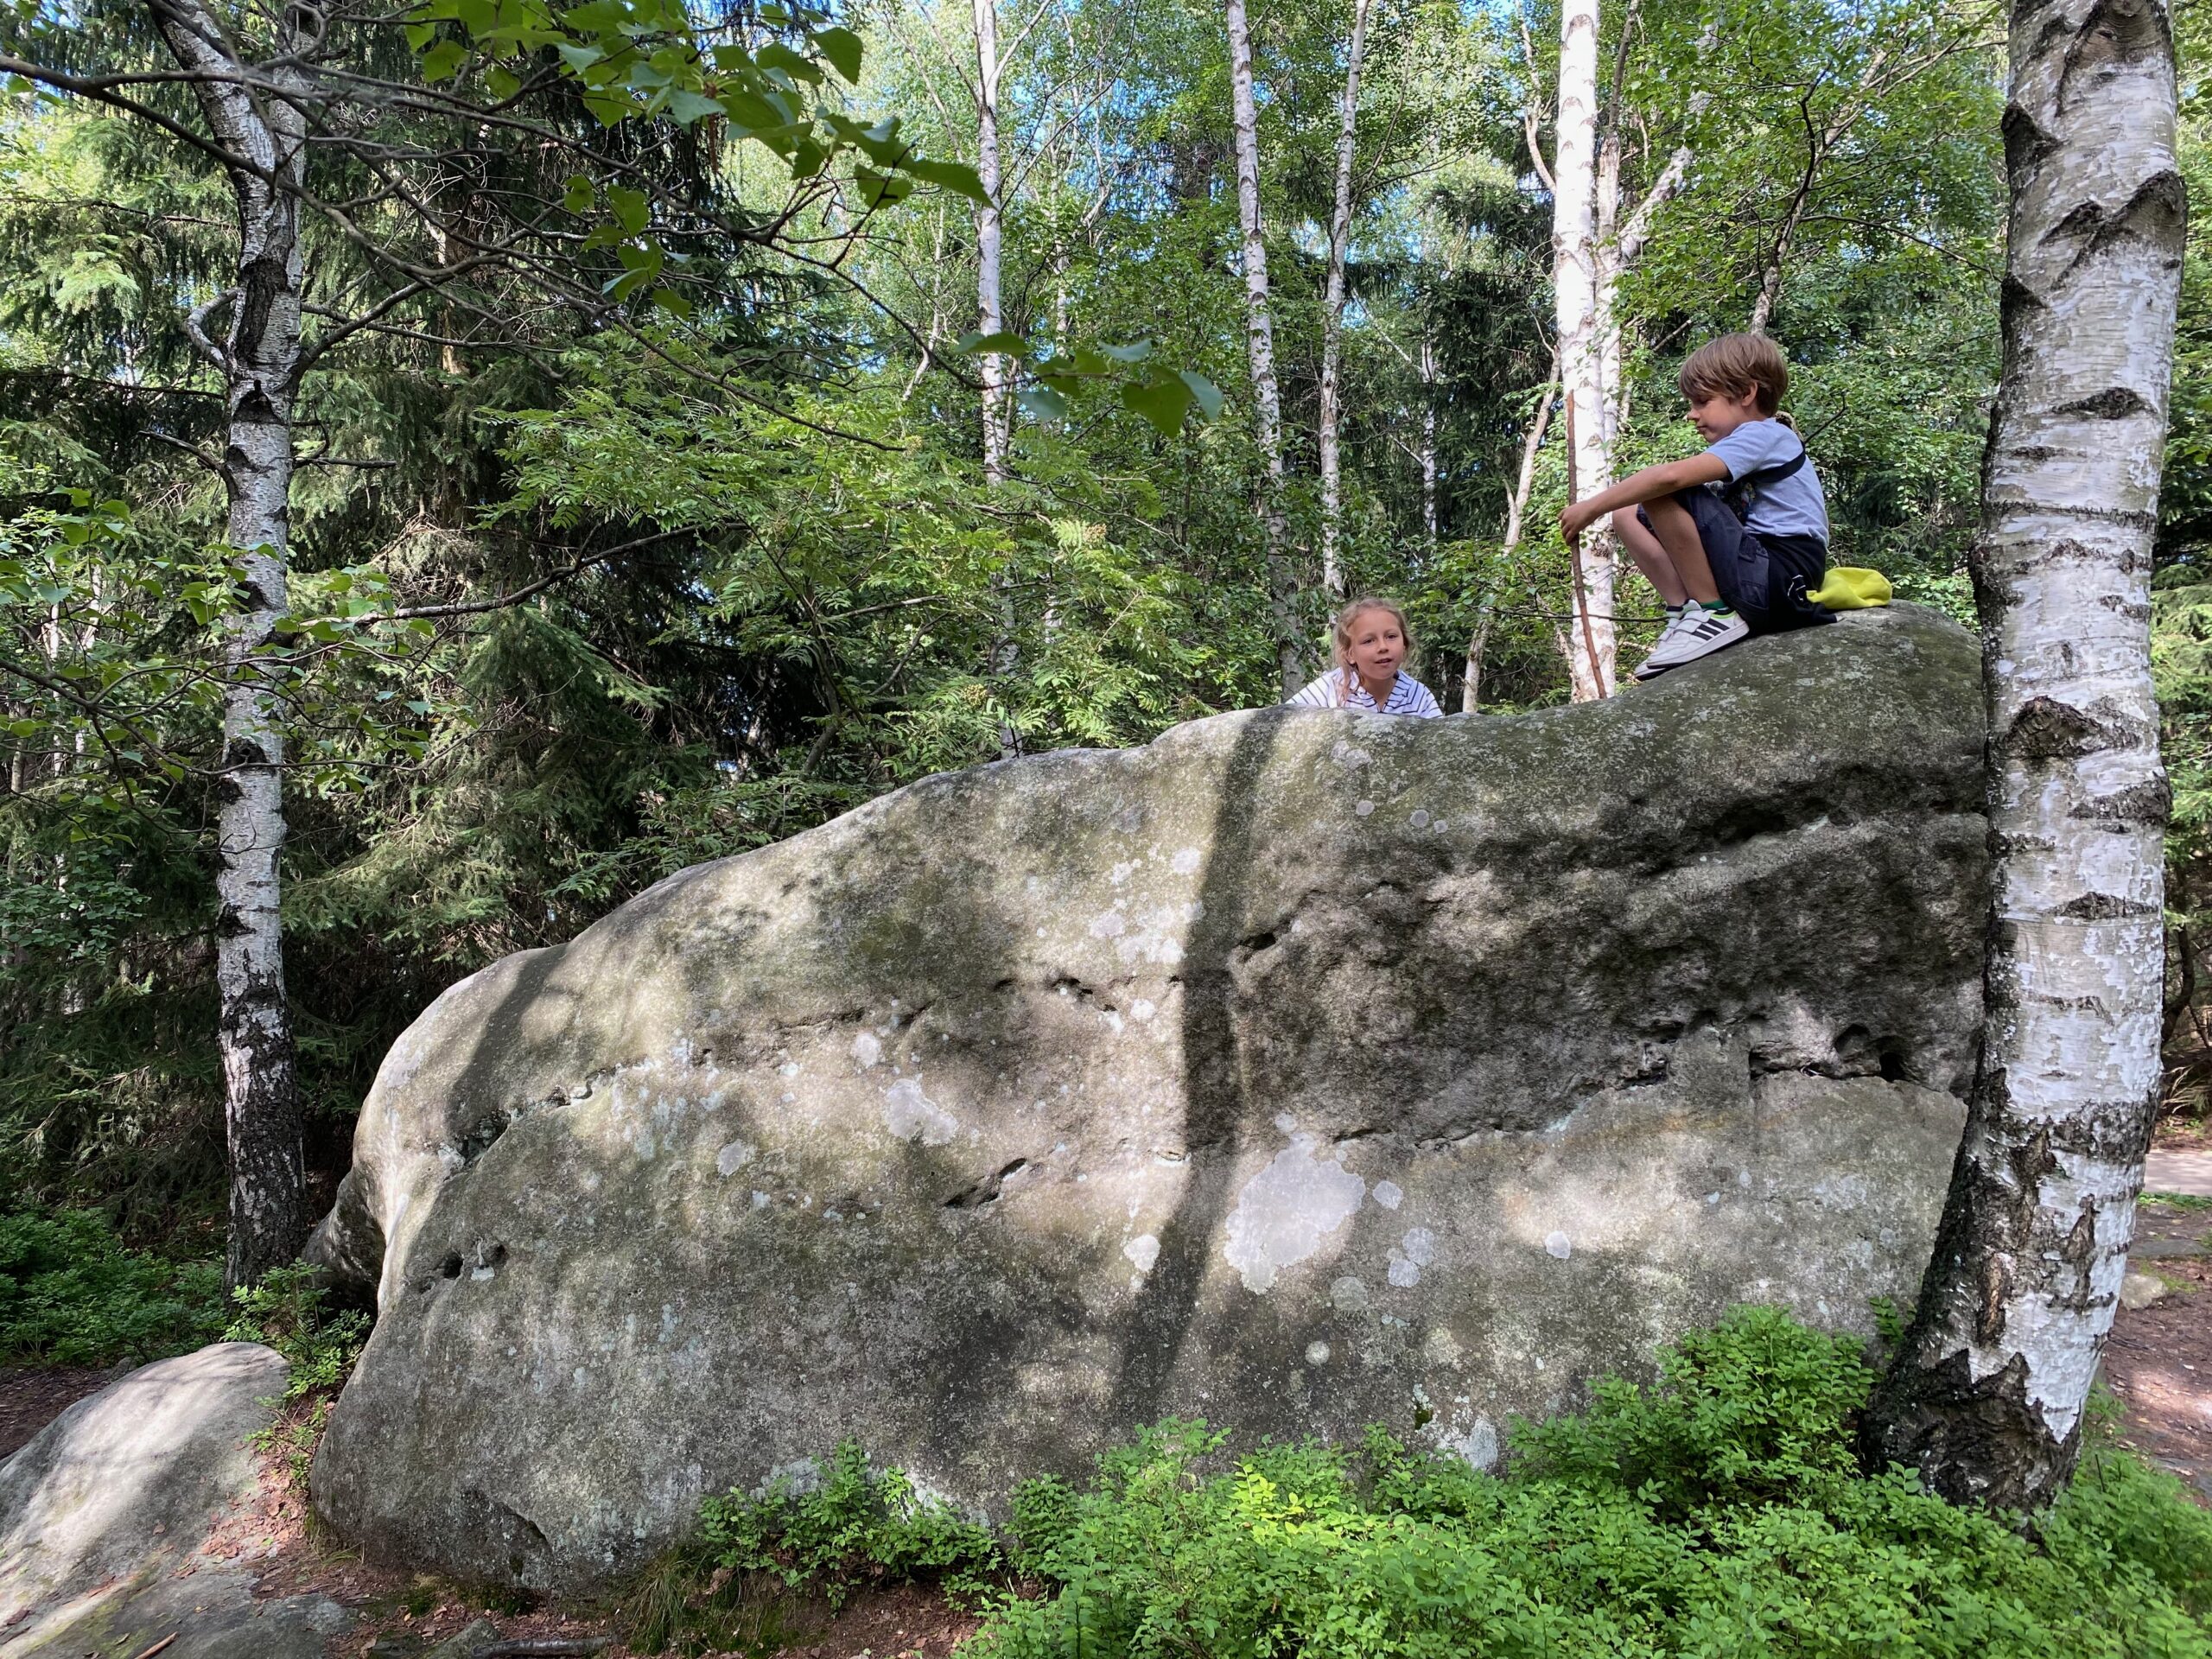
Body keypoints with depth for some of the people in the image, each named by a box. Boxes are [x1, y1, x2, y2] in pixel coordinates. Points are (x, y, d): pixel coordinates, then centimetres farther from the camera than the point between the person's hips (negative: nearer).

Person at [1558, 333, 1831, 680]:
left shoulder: (1764, 435, -9)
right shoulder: (1760, 442, 23)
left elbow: (1672, 475, -23)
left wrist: (1592, 507, -17)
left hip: (1781, 582, -9)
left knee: (1661, 492, -22)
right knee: (1628, 514, 8)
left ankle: (1715, 614, -15)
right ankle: (1685, 613, -4)